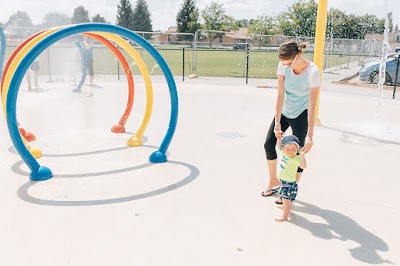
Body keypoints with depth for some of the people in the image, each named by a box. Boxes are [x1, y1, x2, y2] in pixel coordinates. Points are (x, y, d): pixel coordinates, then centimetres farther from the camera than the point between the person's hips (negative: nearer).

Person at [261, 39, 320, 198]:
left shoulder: (312, 72, -28)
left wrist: (310, 136, -32)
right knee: (269, 144, 8)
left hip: (301, 114, -5)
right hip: (285, 110, 5)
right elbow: (280, 94, -15)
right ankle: (274, 182, 29)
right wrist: (277, 122, -19)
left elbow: (312, 106, -29)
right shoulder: (284, 65, -16)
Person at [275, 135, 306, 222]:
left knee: (286, 199, -3)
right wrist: (279, 137, -3)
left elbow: (303, 166, -38)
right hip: (283, 181, 8)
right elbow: (279, 145, 12)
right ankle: (285, 207, 53)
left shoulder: (296, 159, -25)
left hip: (290, 183, -8)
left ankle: (284, 216, 8)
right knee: (284, 198, 29)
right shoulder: (284, 153, -3)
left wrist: (302, 156, -51)